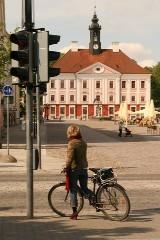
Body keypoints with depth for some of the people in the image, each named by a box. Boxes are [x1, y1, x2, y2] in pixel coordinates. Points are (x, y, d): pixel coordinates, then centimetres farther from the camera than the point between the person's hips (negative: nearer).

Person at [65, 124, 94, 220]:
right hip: (84, 168, 6)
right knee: (84, 188, 18)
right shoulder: (84, 143, 7)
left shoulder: (72, 143, -14)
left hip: (74, 169, -6)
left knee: (73, 190, 3)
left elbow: (70, 157, -19)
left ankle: (75, 211, 3)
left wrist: (67, 168, -9)